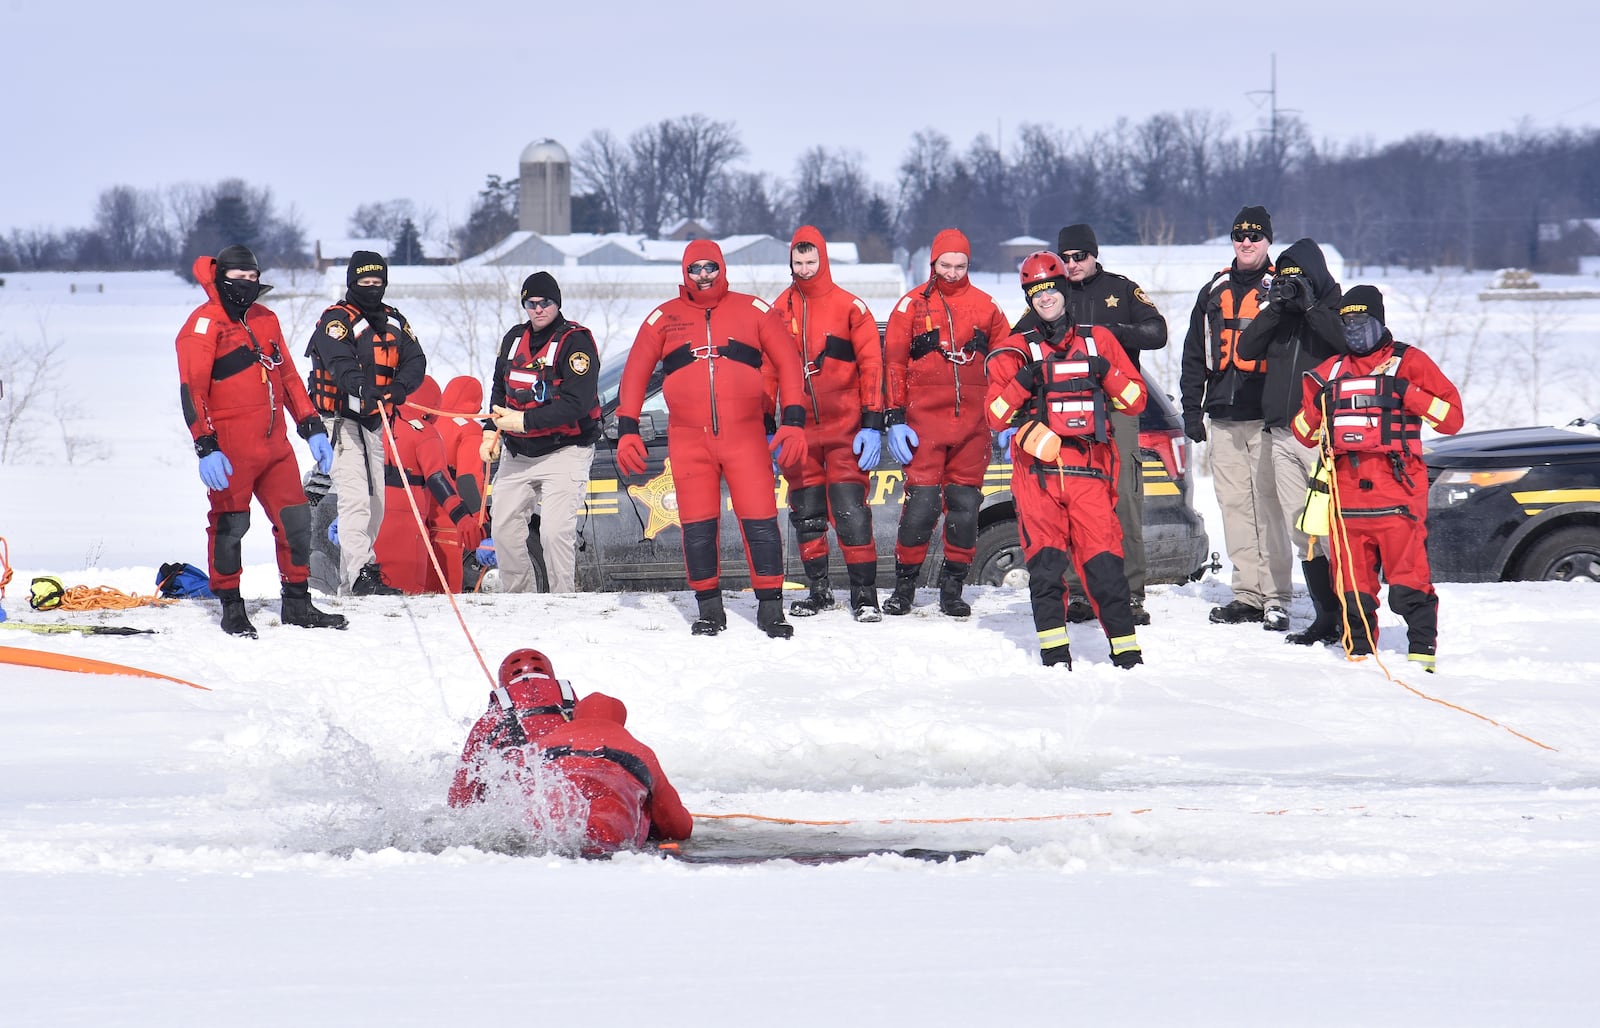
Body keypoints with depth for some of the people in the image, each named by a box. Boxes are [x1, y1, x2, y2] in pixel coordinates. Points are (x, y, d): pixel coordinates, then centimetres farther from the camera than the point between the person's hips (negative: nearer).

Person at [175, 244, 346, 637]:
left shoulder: (265, 320, 16)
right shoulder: (204, 324, -6)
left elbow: (288, 377, 23)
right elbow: (192, 390, -13)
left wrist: (312, 427, 18)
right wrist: (205, 447, -22)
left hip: (273, 443, 7)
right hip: (230, 449, -7)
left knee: (295, 519, 7)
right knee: (230, 524, -1)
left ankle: (297, 604, 17)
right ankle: (231, 608, 9)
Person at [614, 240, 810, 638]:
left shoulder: (752, 311, 7)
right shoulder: (664, 318, 10)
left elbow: (787, 362, 6)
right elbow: (635, 373, 13)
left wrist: (794, 422, -3)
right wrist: (627, 430, 4)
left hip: (745, 437, -1)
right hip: (688, 439, 1)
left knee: (760, 522, -8)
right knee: (697, 527, 2)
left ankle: (771, 607, -1)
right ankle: (709, 609, 13)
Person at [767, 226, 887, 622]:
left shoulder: (849, 307, -1)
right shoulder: (781, 310, 9)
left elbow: (871, 366, -2)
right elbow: (767, 370, 13)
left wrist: (873, 424, -8)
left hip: (844, 429, -4)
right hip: (798, 429, 4)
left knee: (850, 512, -10)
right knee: (805, 513, 7)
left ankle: (864, 593, -6)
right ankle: (819, 590, 18)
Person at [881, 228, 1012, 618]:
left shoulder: (984, 307, 10)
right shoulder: (913, 305, 5)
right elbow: (893, 364, 4)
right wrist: (894, 419, -3)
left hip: (973, 423, 2)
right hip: (924, 422, -2)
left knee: (965, 505, 2)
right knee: (922, 502, -10)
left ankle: (953, 588, 10)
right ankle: (904, 585, 0)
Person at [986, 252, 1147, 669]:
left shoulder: (1098, 341, 15)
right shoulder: (1017, 350, 12)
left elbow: (1135, 400, 14)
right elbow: (996, 415, 4)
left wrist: (1106, 374, -2)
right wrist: (1022, 383, -11)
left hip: (1089, 470, 0)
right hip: (1037, 471, 0)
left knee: (1103, 563, -8)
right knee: (1045, 561, -9)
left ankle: (1126, 649, -3)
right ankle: (1054, 650, -5)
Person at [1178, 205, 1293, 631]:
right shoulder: (1214, 292, 17)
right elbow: (1194, 355, 20)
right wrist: (1191, 409, 13)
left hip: (1267, 416, -5)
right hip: (1223, 417, 5)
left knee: (1268, 505, -9)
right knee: (1234, 504, 4)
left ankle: (1276, 596, -9)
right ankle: (1247, 591, 9)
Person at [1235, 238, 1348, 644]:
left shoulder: (1335, 310, 3)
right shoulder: (1280, 316, 17)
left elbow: (1350, 343, -17)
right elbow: (1246, 349, 6)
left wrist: (1310, 306, -16)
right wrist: (1274, 307, -5)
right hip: (1282, 435, 6)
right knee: (1301, 533, 4)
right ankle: (1326, 616, 7)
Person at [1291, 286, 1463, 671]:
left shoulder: (1409, 363, 6)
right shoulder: (1330, 372, 19)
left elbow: (1452, 418, 1)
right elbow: (1304, 433, 22)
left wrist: (1409, 395, -12)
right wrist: (1317, 404, 3)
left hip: (1397, 493, -4)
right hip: (1346, 491, 4)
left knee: (1408, 581, -9)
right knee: (1352, 582, 4)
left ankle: (1422, 651, -5)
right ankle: (1358, 650, 12)